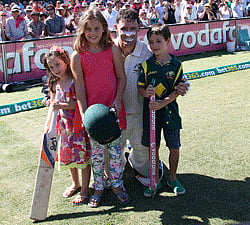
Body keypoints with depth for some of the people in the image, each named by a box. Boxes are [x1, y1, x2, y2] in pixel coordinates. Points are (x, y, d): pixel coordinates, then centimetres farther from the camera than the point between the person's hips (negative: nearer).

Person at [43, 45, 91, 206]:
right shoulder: (55, 84, 6)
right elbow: (53, 105, 14)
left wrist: (62, 105, -23)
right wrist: (47, 124, 8)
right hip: (64, 124, 6)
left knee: (83, 154, -1)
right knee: (68, 154, 16)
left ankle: (85, 190, 11)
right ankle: (75, 183, 37)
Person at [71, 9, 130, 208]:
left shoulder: (113, 50, -1)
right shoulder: (77, 56, -4)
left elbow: (121, 78, 3)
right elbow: (80, 87, -4)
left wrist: (117, 101, -9)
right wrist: (84, 113, -10)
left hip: (114, 107, 1)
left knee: (115, 148, 10)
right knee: (96, 150, 9)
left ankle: (116, 184, 28)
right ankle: (99, 187, 26)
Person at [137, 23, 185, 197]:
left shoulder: (176, 65, -4)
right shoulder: (146, 65, -1)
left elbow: (177, 91, -5)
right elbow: (140, 86, 3)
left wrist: (162, 103, -18)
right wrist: (145, 92, -20)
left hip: (169, 111, -1)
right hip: (150, 111, 1)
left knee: (174, 147, 6)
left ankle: (173, 178, 29)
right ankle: (155, 181, 26)